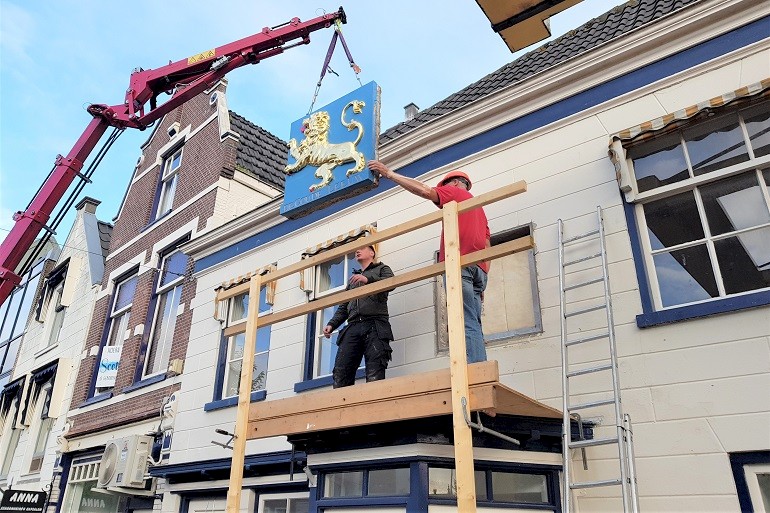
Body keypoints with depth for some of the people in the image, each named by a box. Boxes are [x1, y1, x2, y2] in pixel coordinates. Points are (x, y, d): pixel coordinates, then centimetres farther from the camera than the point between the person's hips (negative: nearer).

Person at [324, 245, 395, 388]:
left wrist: (368, 279, -20)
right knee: (340, 374, -11)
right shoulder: (353, 278, 35)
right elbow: (343, 308, 28)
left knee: (374, 376, -17)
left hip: (374, 326, -5)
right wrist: (331, 325, 11)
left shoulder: (382, 269, 20)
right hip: (352, 328, 5)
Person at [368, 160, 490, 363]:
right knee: (473, 325, 2)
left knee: (467, 324, -17)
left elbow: (425, 190, -3)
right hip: (479, 267, 8)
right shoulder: (479, 208, 35)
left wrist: (389, 173, 3)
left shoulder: (455, 192, 14)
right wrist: (480, 284, 21)